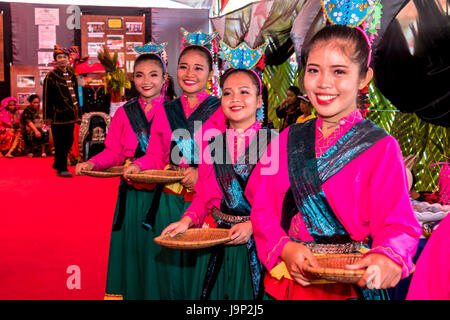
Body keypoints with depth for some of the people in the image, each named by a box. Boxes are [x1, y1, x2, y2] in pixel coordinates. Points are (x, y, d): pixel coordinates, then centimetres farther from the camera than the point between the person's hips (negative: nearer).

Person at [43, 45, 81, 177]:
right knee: (60, 143, -4)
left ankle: (57, 163, 30)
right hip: (58, 115, -7)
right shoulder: (51, 77, -5)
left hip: (70, 116, 7)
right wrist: (48, 117, -11)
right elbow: (46, 98, -7)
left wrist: (77, 114, 16)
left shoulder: (72, 76, 14)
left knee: (68, 141, 13)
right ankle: (61, 169, 2)